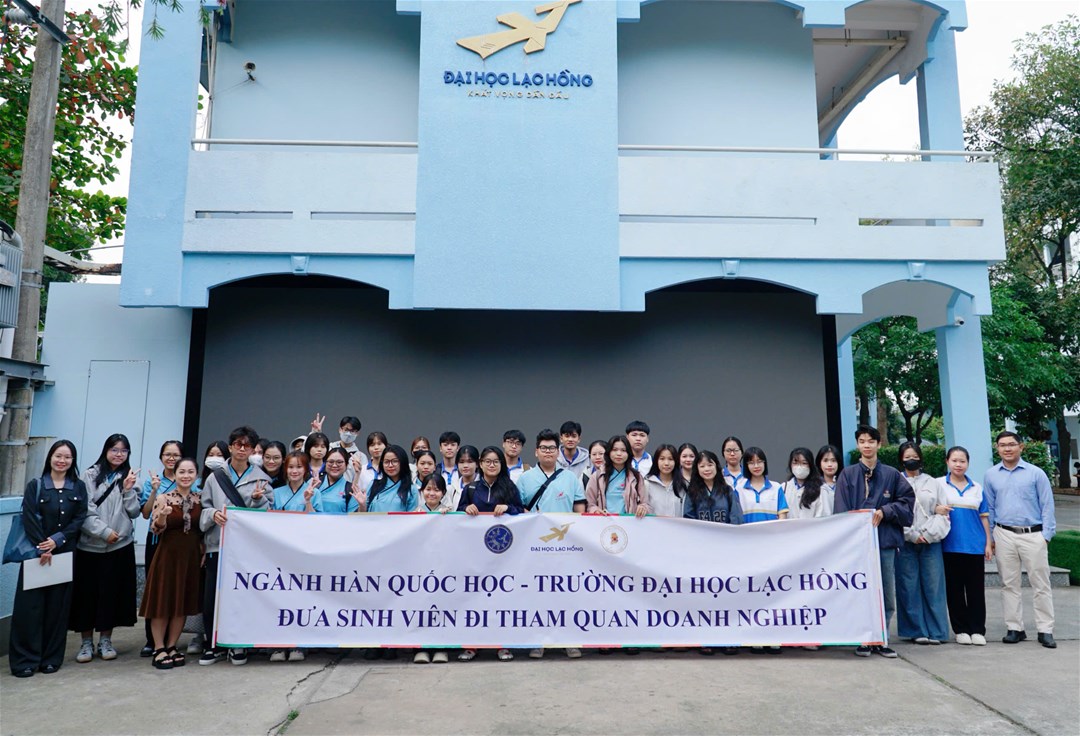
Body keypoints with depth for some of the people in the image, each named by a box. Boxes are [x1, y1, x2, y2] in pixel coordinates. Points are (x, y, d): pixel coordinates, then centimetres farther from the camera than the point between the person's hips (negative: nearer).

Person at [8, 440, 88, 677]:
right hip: (37, 553, -1)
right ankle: (25, 659, 7)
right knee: (30, 604, -2)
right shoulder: (35, 486, 2)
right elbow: (29, 519, -6)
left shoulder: (78, 487, 6)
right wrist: (41, 548, -15)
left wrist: (57, 540, -13)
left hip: (65, 553, 2)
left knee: (58, 605, 5)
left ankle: (51, 658, 14)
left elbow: (80, 519, -1)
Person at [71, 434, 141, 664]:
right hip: (90, 545, -2)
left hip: (121, 545, 2)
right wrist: (104, 531, -11)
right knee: (88, 592, 3)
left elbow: (134, 512, 4)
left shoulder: (129, 477, 8)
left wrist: (128, 489, -9)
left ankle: (105, 640, 18)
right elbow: (84, 510, -5)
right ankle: (86, 642, 16)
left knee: (112, 592, 6)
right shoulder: (90, 475, 1)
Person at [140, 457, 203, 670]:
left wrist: (203, 551, 3)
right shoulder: (163, 498, -7)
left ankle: (171, 647, 21)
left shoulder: (200, 499, 5)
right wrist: (162, 517, -30)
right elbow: (155, 529, -10)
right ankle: (159, 649, 13)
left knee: (182, 604, 9)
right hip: (168, 554, -4)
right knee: (163, 602, 2)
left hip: (191, 555, 4)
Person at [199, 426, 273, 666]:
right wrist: (213, 514, -13)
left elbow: (269, 512, 4)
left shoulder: (260, 478, 7)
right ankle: (215, 645, 19)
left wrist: (259, 499, -15)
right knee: (211, 597, 1)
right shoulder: (215, 477, 9)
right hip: (218, 544, 1)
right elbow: (203, 508, 8)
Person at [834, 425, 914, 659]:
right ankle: (863, 640, 13)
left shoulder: (891, 474, 8)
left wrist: (885, 511, -5)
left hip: (885, 542, 2)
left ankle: (881, 640, 17)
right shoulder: (847, 475, 4)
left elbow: (908, 499, 9)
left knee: (887, 594, 4)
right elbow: (841, 512, -1)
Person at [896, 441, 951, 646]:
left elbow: (944, 512, 6)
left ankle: (936, 631, 7)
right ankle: (916, 630, 7)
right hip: (906, 542, -1)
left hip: (931, 542, 2)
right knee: (909, 587, 0)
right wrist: (913, 535, -8)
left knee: (933, 586, 0)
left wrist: (928, 534, -6)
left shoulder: (933, 483, 12)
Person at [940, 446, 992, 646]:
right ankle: (961, 629, 14)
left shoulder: (976, 488, 10)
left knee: (976, 589, 3)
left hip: (975, 545, 2)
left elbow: (984, 517, 11)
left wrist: (988, 543, 7)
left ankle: (977, 630, 12)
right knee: (954, 589, 4)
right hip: (950, 545, -2)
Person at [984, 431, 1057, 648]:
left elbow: (1047, 505, 2)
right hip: (1004, 536, 2)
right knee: (1009, 584, 6)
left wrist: (1046, 535, -4)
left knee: (1041, 584, 3)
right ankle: (1015, 628, 15)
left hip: (1033, 535, -2)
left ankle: (1045, 630, 12)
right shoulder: (991, 475, 6)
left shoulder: (1036, 473, 0)